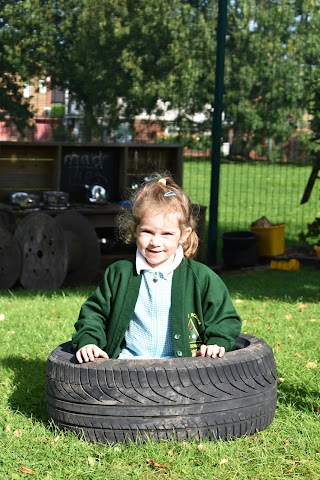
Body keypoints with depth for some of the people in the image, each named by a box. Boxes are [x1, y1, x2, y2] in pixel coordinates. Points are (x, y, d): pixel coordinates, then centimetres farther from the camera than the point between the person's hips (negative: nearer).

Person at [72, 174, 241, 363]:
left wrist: (217, 343, -6)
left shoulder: (202, 277, 6)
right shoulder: (118, 273, 11)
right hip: (127, 365, 1)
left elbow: (225, 318, 12)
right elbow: (94, 312, 19)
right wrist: (87, 341, 2)